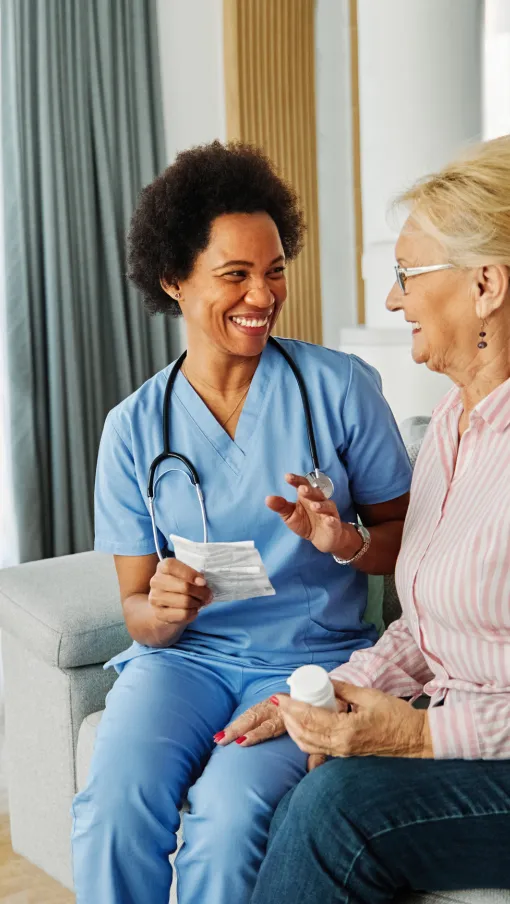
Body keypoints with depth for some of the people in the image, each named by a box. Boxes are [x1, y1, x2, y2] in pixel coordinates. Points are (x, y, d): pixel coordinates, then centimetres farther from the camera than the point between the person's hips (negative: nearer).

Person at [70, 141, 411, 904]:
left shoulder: (339, 386, -3)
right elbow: (136, 608, 4)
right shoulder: (134, 428, 2)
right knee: (114, 806, -27)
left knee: (231, 813, -29)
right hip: (185, 654, 2)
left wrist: (349, 541, -19)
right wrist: (162, 610, -20)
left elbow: (408, 538, 3)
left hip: (313, 657, -1)